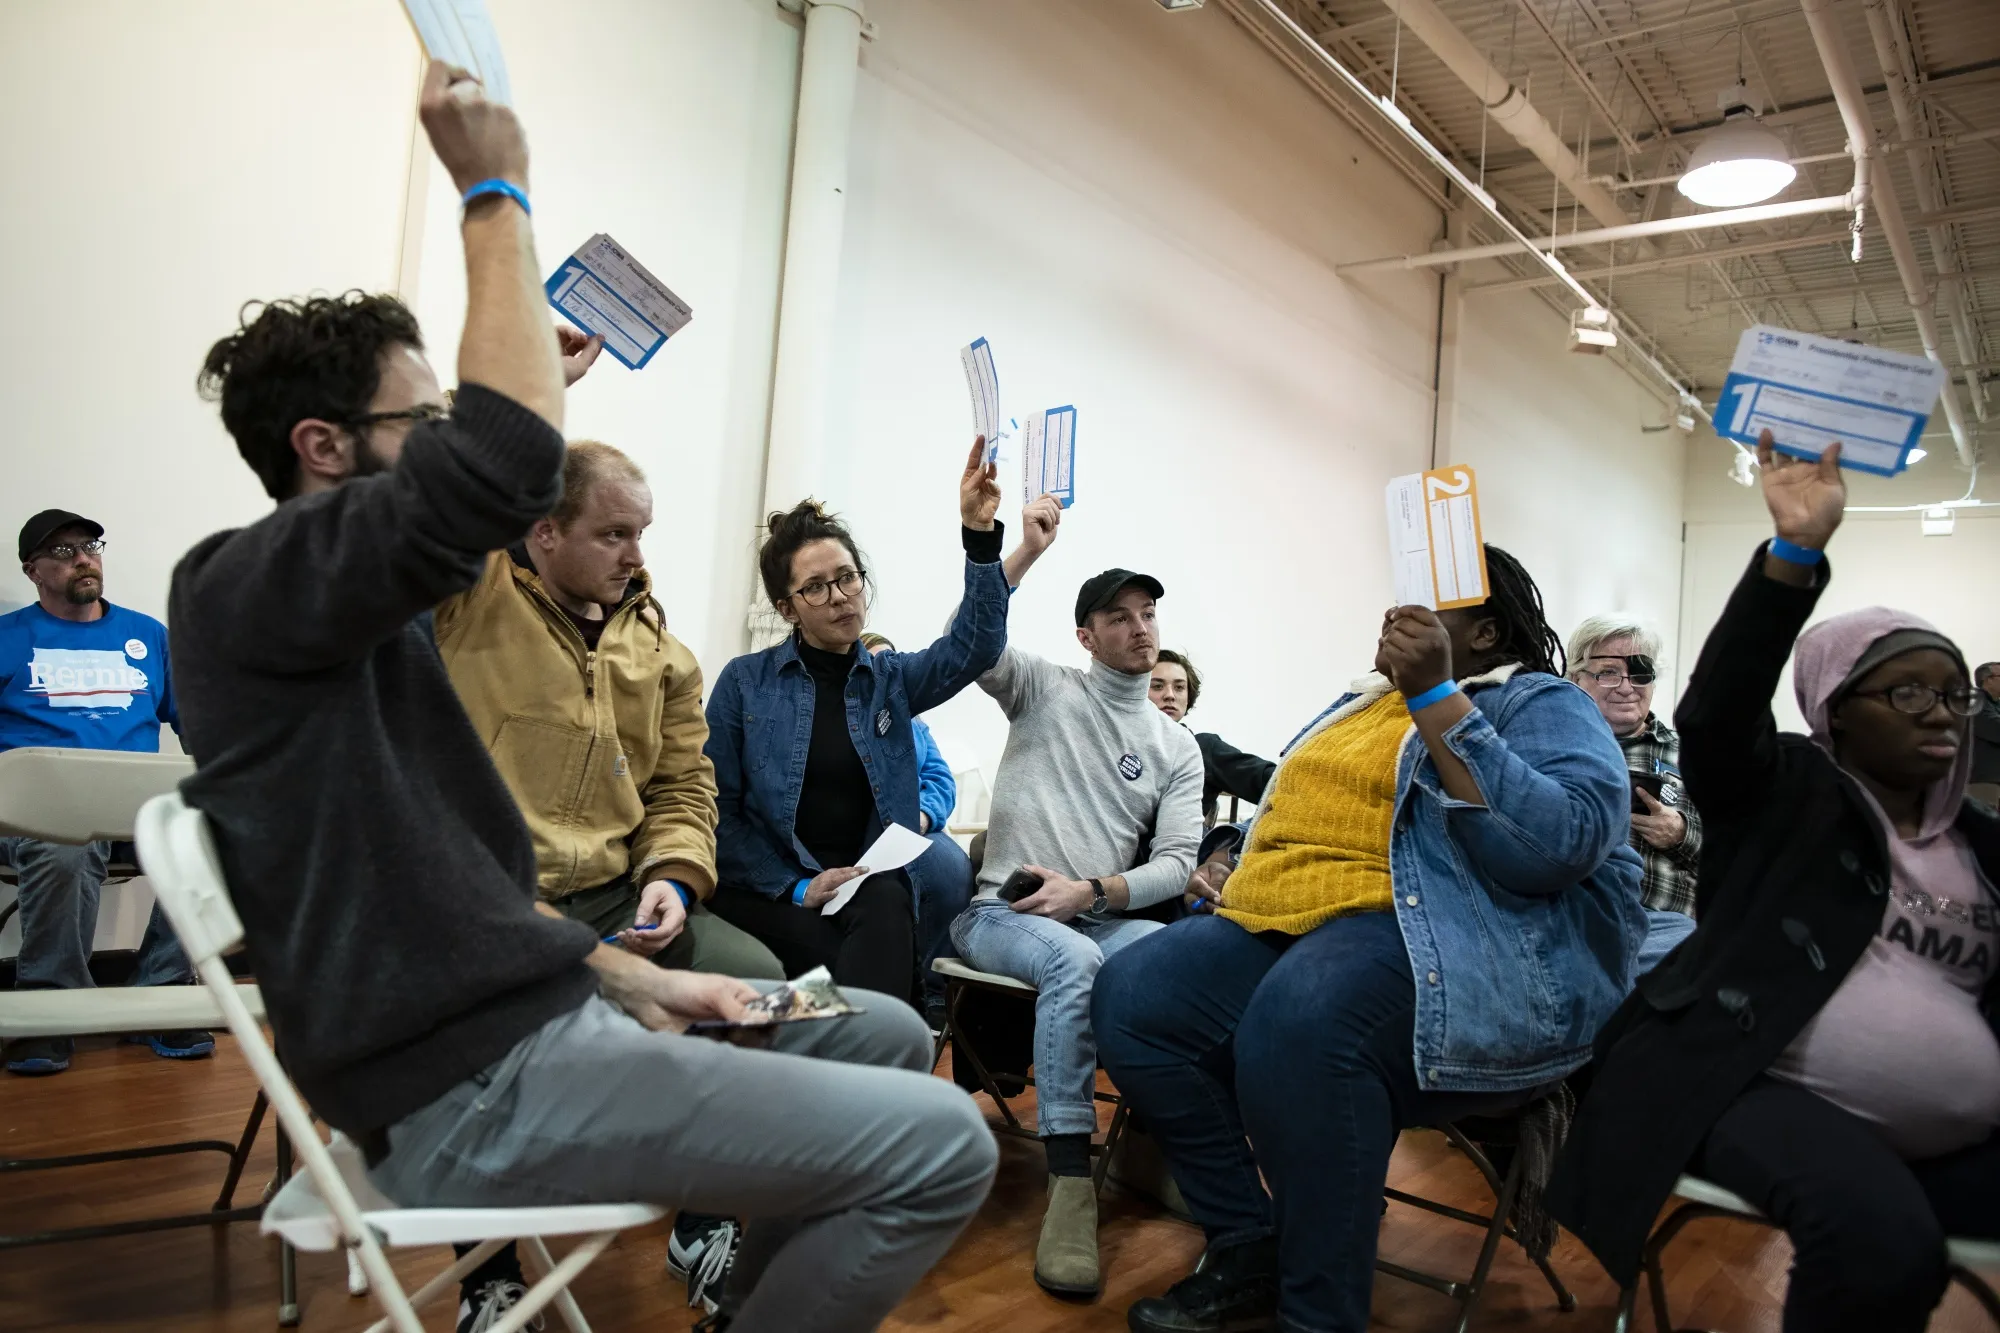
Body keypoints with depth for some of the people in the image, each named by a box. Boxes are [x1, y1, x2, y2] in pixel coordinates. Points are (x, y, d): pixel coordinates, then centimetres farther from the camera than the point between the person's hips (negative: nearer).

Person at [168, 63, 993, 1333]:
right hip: (475, 1089, -10)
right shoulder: (244, 587, -12)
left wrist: (632, 979, 8)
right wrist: (495, 191, -17)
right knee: (942, 1144, -17)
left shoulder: (362, 627, 18)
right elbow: (507, 464, -30)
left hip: (532, 1013, 10)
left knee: (887, 1030, 16)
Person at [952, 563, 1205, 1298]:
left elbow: (1176, 863, 1)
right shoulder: (1044, 687, 4)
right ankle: (1070, 1185, -34)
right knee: (1073, 960, -37)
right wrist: (1028, 548, -23)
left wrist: (1090, 892, -15)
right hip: (1002, 912, -3)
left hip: (1100, 919, 3)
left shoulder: (1178, 748, 9)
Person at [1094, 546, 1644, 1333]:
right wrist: (1239, 866, 14)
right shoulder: (1358, 705, 24)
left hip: (1448, 945, -8)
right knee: (1133, 998, -15)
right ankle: (1249, 1250, -2)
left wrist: (1434, 697, -21)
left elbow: (1559, 845, -20)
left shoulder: (1540, 706, 0)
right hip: (1283, 927, 8)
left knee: (1297, 1022, -38)